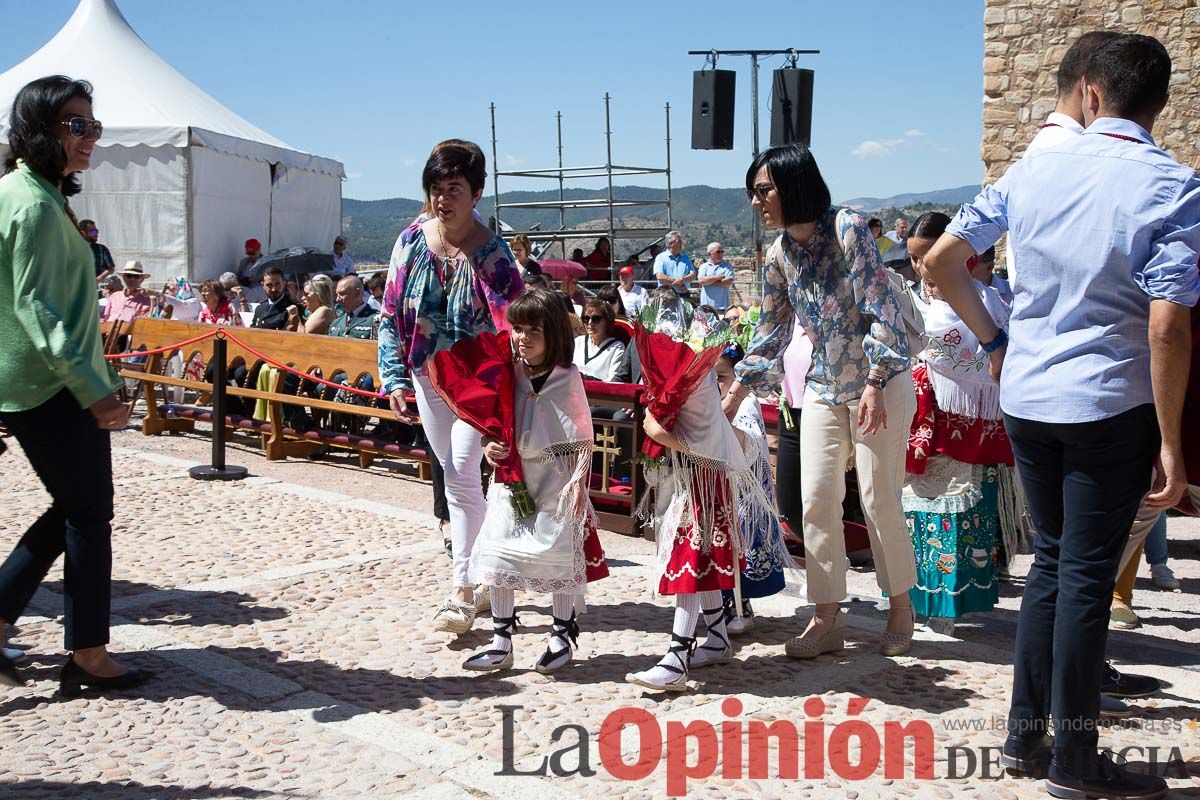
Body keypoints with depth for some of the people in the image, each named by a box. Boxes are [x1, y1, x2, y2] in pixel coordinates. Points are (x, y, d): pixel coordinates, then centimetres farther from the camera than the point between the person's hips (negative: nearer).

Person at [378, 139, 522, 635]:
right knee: (454, 477, 13)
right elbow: (391, 314, 2)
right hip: (428, 374, 5)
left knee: (463, 472, -13)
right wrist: (394, 379, -5)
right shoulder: (411, 241, -3)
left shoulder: (491, 251, -14)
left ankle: (462, 591, -7)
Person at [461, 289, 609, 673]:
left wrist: (579, 479, -15)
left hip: (555, 476, -4)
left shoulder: (567, 377, -8)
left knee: (556, 554, 3)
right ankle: (501, 643, 13)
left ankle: (562, 637, 23)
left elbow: (584, 436, -6)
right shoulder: (508, 374, 3)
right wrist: (490, 446, -8)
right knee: (498, 551, 1)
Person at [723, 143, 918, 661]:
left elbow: (881, 310, -18)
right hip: (824, 387, 6)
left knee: (879, 497, -2)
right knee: (816, 499, 0)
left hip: (881, 381, -6)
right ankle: (826, 619, 9)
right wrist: (735, 394, 8)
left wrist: (874, 386, -23)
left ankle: (900, 607, 18)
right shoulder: (779, 255, 3)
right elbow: (770, 332, 11)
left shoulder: (847, 229, -15)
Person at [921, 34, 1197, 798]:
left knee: (1052, 558, 18)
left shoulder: (1033, 169, 2)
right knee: (1088, 574, 5)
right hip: (1110, 405, -5)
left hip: (1026, 397, 5)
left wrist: (992, 338, 14)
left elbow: (941, 259, 3)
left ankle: (1026, 729, 25)